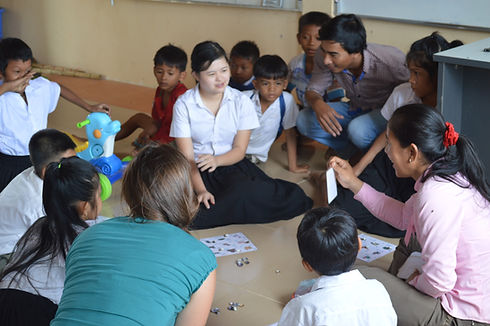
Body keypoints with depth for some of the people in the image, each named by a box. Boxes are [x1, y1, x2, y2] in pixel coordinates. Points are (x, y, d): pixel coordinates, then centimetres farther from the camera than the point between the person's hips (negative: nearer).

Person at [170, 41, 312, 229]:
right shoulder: (184, 104, -5)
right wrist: (200, 190, -25)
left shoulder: (241, 101, 1)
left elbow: (240, 150, -1)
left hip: (231, 164, 3)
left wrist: (216, 160, -24)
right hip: (198, 170, -3)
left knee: (245, 191, -31)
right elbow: (187, 157, -9)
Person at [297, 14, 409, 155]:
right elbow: (312, 90, -8)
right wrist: (317, 103, -31)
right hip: (355, 109, 5)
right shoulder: (324, 56, -20)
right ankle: (355, 152, -3)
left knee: (358, 130, -37)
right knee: (304, 120, -16)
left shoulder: (390, 60, -32)